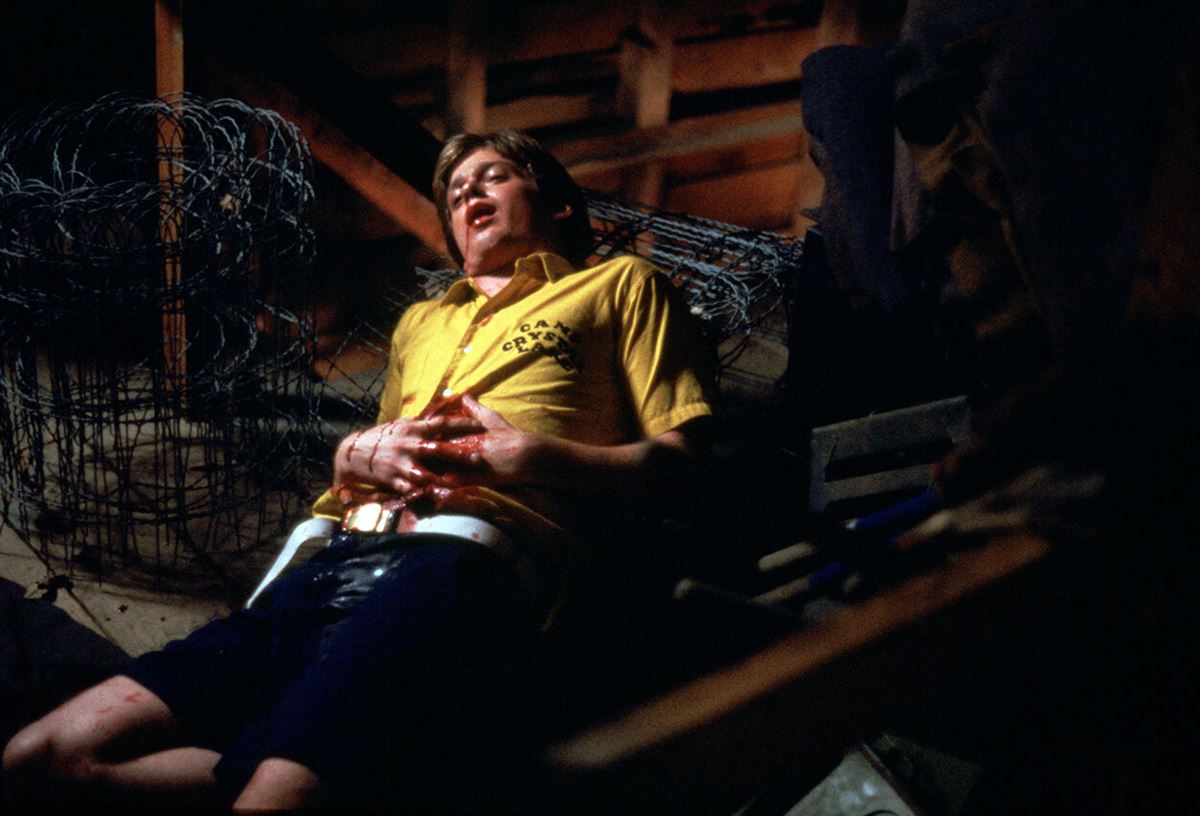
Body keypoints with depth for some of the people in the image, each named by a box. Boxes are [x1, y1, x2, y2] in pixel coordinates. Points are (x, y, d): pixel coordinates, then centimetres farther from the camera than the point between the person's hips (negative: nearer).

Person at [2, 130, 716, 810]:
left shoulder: (619, 284, 22)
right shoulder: (422, 321, 39)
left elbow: (676, 456, 10)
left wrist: (530, 455, -6)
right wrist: (363, 453, 15)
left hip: (468, 557, -7)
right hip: (341, 560, 7)